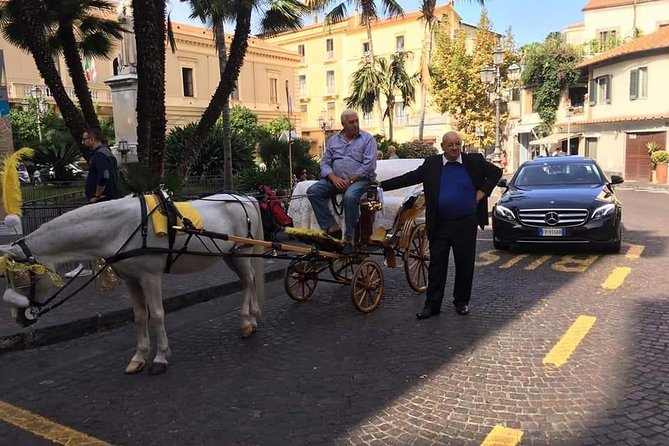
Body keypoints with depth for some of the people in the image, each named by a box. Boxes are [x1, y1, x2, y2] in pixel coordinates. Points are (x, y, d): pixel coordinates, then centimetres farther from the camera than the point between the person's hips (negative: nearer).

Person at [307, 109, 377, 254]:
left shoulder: (367, 139, 1)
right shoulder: (333, 140, 15)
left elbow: (368, 165, -9)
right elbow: (325, 163, 10)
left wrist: (350, 180, -15)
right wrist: (334, 178, -10)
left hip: (359, 179, -5)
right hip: (336, 179, 5)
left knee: (350, 197, -36)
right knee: (313, 191, -18)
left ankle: (349, 238, -24)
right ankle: (332, 227, -20)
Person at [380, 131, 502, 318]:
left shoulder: (474, 161, 2)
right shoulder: (431, 164, 3)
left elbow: (496, 172, 12)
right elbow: (408, 178, 4)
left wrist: (483, 191, 0)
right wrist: (382, 185, -1)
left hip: (466, 224, 0)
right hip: (439, 225, 1)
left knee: (465, 265, 7)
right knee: (436, 265, 4)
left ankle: (461, 302, 24)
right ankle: (432, 305, 11)